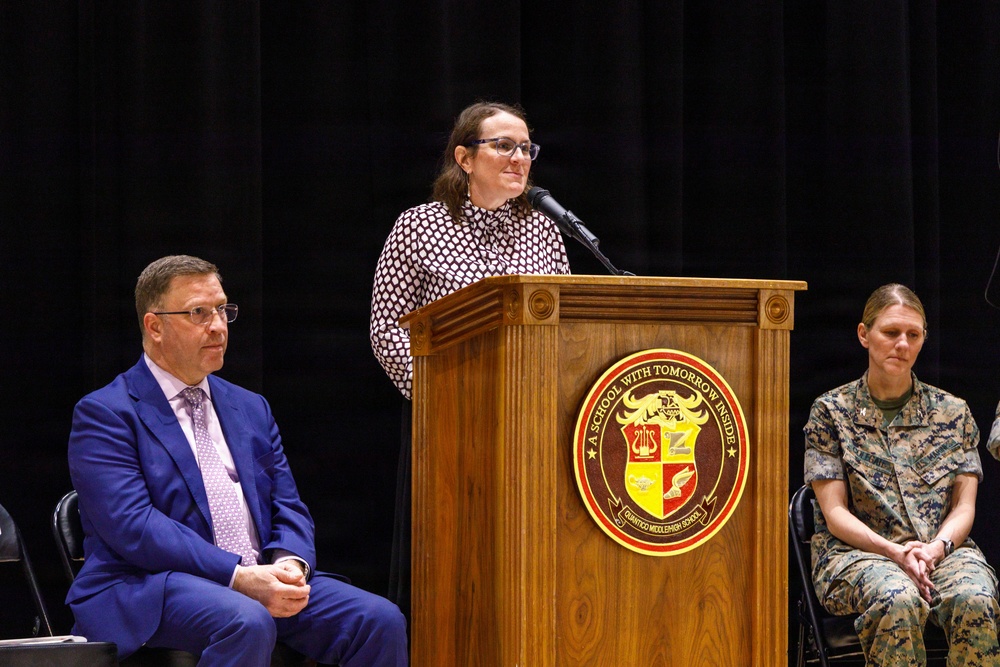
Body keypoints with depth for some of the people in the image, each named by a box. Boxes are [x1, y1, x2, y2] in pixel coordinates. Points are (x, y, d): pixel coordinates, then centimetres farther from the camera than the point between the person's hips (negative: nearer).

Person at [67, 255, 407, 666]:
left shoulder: (251, 408, 22)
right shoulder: (104, 414, 0)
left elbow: (288, 508, 17)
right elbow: (131, 526, -13)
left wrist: (289, 564, -9)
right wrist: (240, 577, -21)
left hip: (263, 576, 6)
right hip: (151, 586, -6)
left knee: (381, 621, -18)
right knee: (247, 622, -38)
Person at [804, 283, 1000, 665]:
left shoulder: (953, 412, 15)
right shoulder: (832, 411, 7)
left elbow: (965, 506, 10)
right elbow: (835, 511, 1)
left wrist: (937, 547, -13)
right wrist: (895, 551, -16)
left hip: (942, 550, 2)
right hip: (856, 551, -2)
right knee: (899, 600, -38)